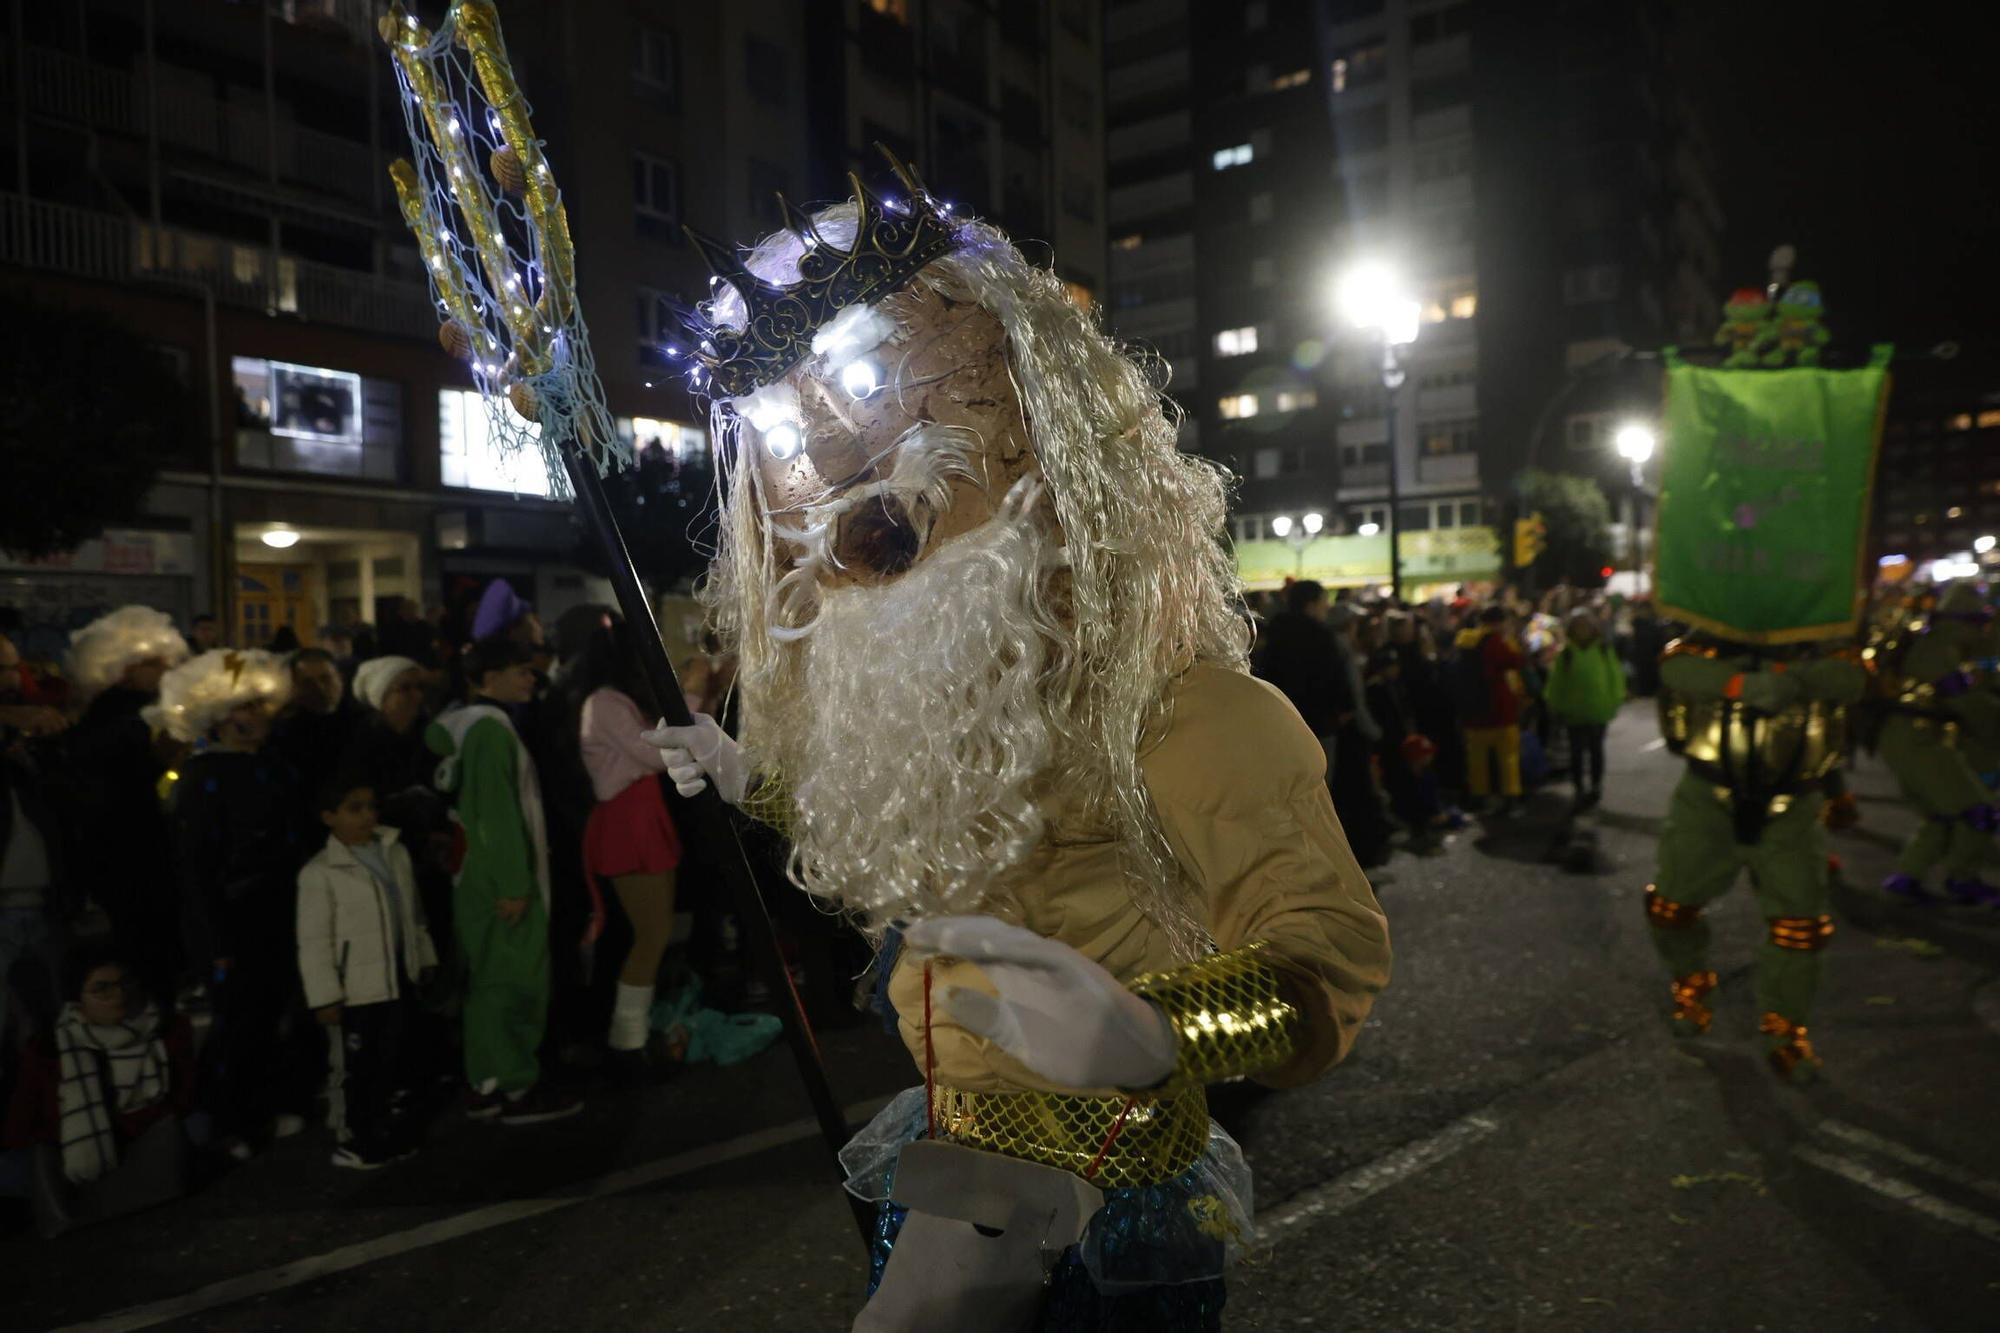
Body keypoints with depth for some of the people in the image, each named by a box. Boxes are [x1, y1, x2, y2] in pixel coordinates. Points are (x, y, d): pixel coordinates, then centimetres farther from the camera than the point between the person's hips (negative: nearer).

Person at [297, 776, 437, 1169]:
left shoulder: (396, 852, 3)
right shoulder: (319, 872, -15)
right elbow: (314, 942, -14)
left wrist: (424, 957, 16)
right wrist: (325, 996, -15)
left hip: (398, 977, 6)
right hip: (355, 987, -6)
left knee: (391, 1058, 16)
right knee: (354, 1066, 7)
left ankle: (383, 1129, 32)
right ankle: (355, 1139, 21)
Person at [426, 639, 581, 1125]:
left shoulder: (459, 724, 14)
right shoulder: (490, 727, -16)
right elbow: (497, 812, -21)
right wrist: (513, 884, -20)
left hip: (478, 879, 10)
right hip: (501, 882, -10)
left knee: (489, 983, 15)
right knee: (517, 981, -3)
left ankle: (485, 1085, 24)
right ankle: (519, 1089, 4)